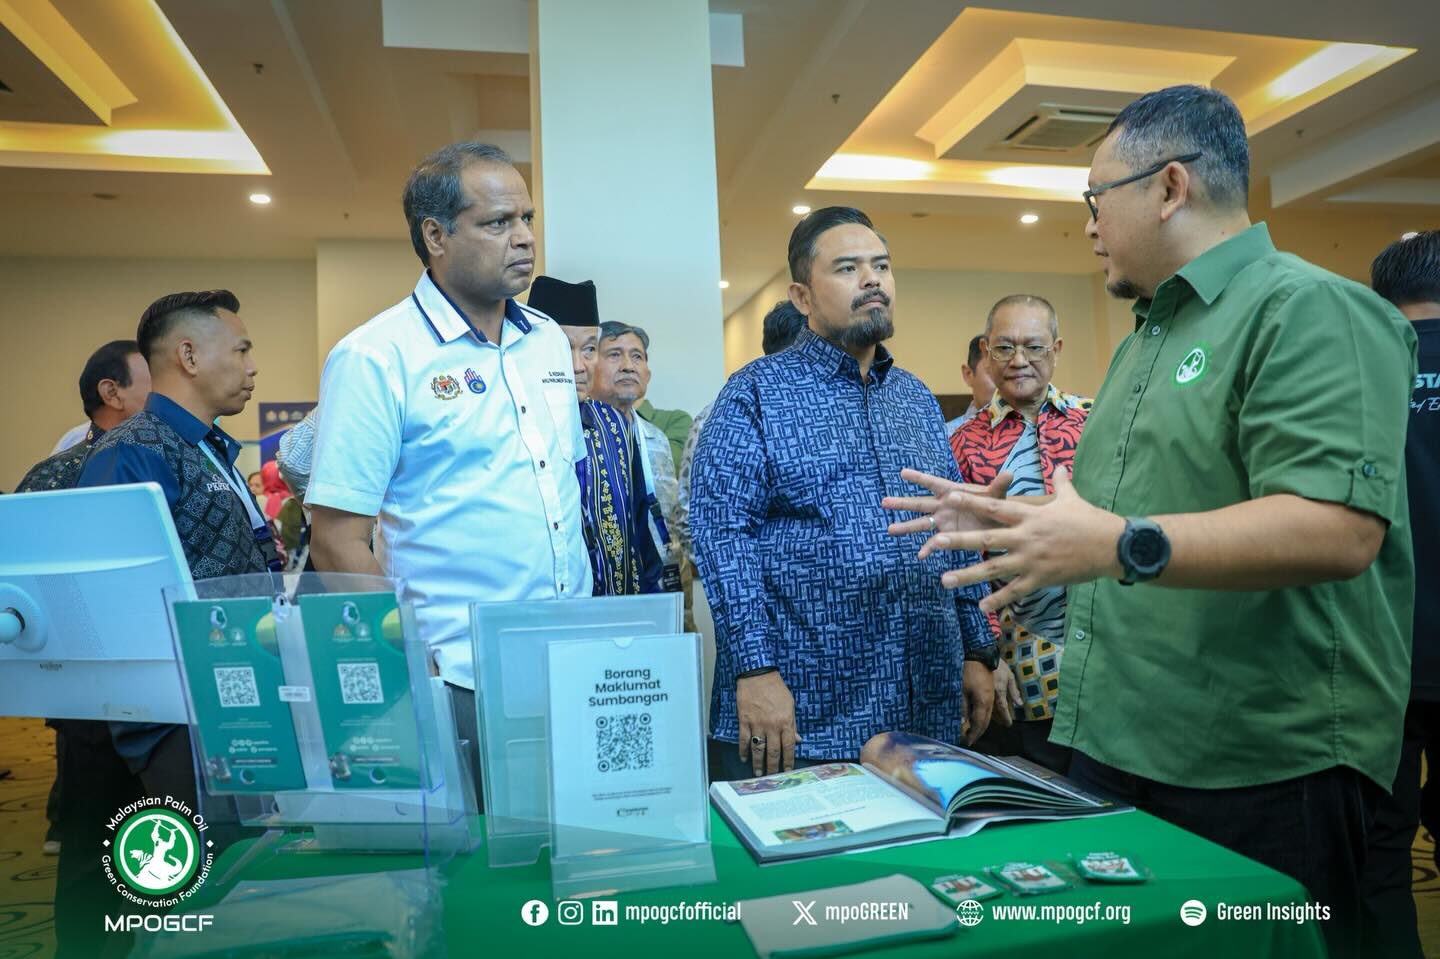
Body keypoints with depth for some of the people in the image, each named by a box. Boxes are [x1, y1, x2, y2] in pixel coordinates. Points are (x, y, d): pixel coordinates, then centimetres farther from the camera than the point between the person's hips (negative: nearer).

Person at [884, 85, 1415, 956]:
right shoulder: (1146, 335, 16)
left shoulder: (1308, 311, -13)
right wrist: (1008, 519, 16)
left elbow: (1340, 530, -25)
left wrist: (1120, 548, -34)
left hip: (1265, 767, -8)